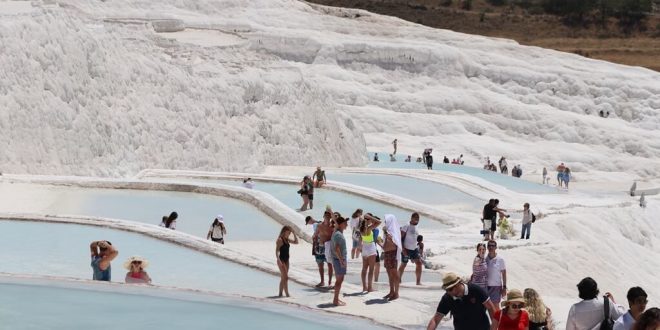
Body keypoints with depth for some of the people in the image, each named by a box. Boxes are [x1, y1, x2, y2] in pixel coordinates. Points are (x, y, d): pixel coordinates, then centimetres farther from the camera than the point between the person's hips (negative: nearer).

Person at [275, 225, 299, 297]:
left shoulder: (287, 240, 11)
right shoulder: (280, 240, -13)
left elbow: (296, 242, 18)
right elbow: (277, 251, -18)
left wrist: (294, 233, 7)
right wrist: (278, 260, -29)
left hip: (286, 260, 9)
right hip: (281, 261, -9)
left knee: (283, 278, 11)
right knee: (285, 277, -12)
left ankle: (280, 293, 16)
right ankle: (287, 294, -13)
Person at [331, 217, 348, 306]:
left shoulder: (338, 233, 13)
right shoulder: (338, 234, -19)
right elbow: (336, 249, -26)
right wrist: (341, 260, -25)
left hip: (340, 259, 10)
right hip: (339, 259, -10)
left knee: (339, 280, 14)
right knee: (339, 280, -6)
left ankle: (336, 299, 20)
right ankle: (336, 300, -3)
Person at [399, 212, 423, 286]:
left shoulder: (416, 227, 12)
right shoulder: (406, 226, -11)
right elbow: (400, 237, -15)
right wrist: (403, 249, -21)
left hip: (414, 249, 6)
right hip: (406, 249, -6)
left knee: (419, 263, -6)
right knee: (403, 264, 3)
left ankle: (418, 281, -4)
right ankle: (399, 280, 18)